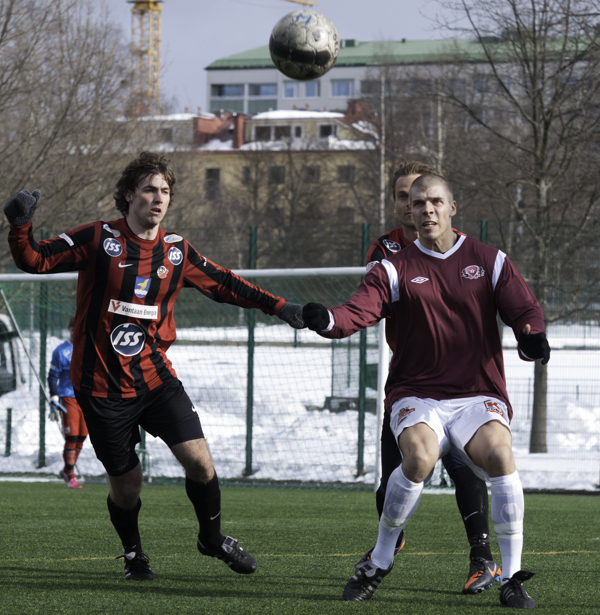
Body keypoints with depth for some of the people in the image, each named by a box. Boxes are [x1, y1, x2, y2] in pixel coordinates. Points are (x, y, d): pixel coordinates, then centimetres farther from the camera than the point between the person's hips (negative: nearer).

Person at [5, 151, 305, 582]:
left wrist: (278, 307, 11)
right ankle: (133, 554, 33)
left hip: (155, 376, 3)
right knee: (126, 484, 2)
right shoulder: (99, 240, -7)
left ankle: (213, 538, 17)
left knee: (198, 458, -11)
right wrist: (21, 227, -26)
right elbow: (36, 260, -7)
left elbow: (223, 284, 16)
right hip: (102, 385, -3)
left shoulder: (177, 251, 5)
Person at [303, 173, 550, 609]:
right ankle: (378, 564, -9)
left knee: (500, 455, -30)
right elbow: (359, 311, -11)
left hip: (478, 396, 1)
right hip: (416, 396, -1)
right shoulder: (396, 270, 4)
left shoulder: (490, 261, 9)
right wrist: (327, 321, -34)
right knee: (420, 457, -31)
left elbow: (524, 308, 2)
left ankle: (511, 578, -18)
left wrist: (533, 335, -22)